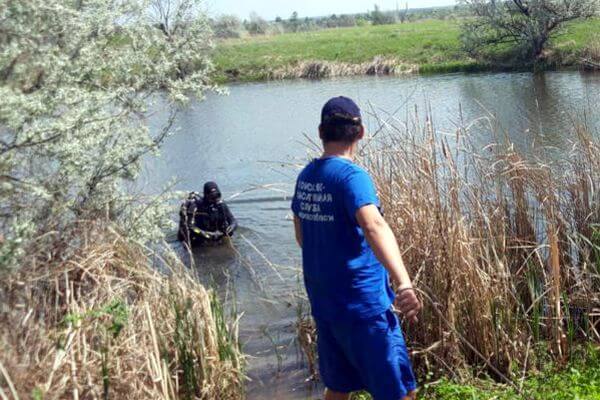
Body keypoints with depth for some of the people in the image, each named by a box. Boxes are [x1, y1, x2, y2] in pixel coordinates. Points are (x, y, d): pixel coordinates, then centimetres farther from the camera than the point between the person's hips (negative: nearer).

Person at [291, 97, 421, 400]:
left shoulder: (306, 177, 5)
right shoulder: (352, 176, -17)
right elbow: (374, 226, -35)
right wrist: (404, 284, -47)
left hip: (323, 303, 8)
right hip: (362, 306, -8)